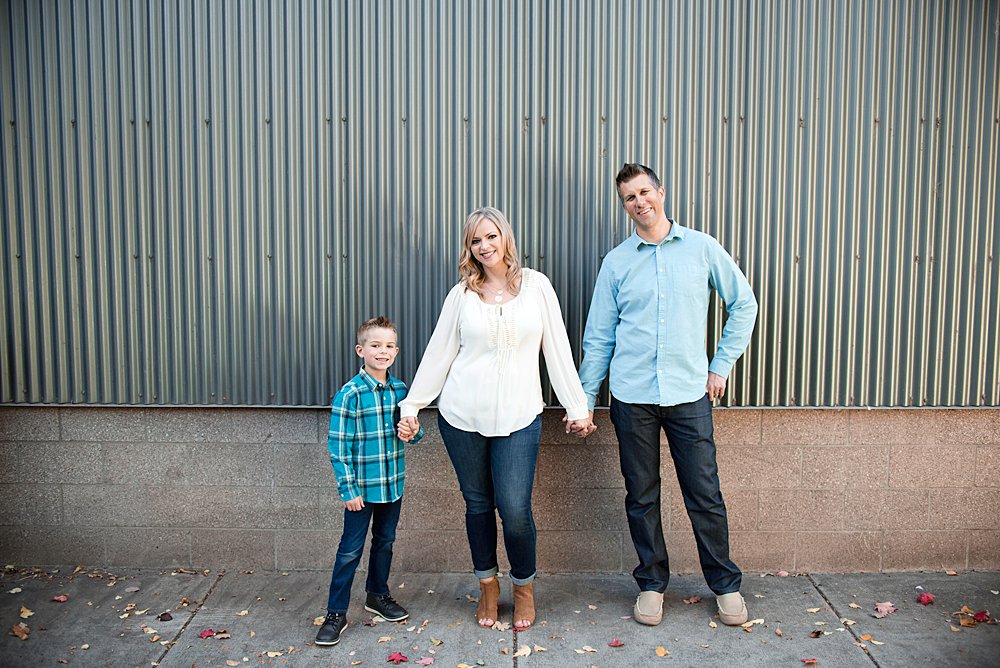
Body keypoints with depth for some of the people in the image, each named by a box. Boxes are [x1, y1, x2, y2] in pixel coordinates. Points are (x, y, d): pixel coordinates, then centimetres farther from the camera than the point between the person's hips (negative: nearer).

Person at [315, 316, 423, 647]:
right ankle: (336, 613, 16)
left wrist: (413, 433, -10)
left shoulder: (400, 389, 1)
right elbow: (339, 445, -14)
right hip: (361, 487, -5)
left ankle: (378, 595, 40)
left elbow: (409, 428, 14)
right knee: (351, 550, 3)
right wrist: (348, 489, -15)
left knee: (385, 542, 20)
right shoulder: (350, 394, -16)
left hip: (393, 483, 6)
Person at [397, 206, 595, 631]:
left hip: (518, 418, -1)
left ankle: (524, 587, 22)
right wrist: (411, 406, 7)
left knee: (515, 509, -5)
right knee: (478, 503, 11)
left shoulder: (536, 286, 2)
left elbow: (557, 350, 4)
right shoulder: (462, 294, 4)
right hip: (462, 417, 2)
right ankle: (488, 585, 32)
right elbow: (438, 353, 8)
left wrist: (577, 407, 4)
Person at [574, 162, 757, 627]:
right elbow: (598, 337, 7)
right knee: (641, 497, 9)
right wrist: (585, 398, 4)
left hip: (689, 395, -1)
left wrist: (722, 364, 6)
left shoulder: (702, 248, 3)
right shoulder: (616, 262, 5)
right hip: (632, 397, 1)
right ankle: (651, 583, 26)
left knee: (704, 495, 5)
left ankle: (726, 584, 24)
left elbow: (743, 304, 11)